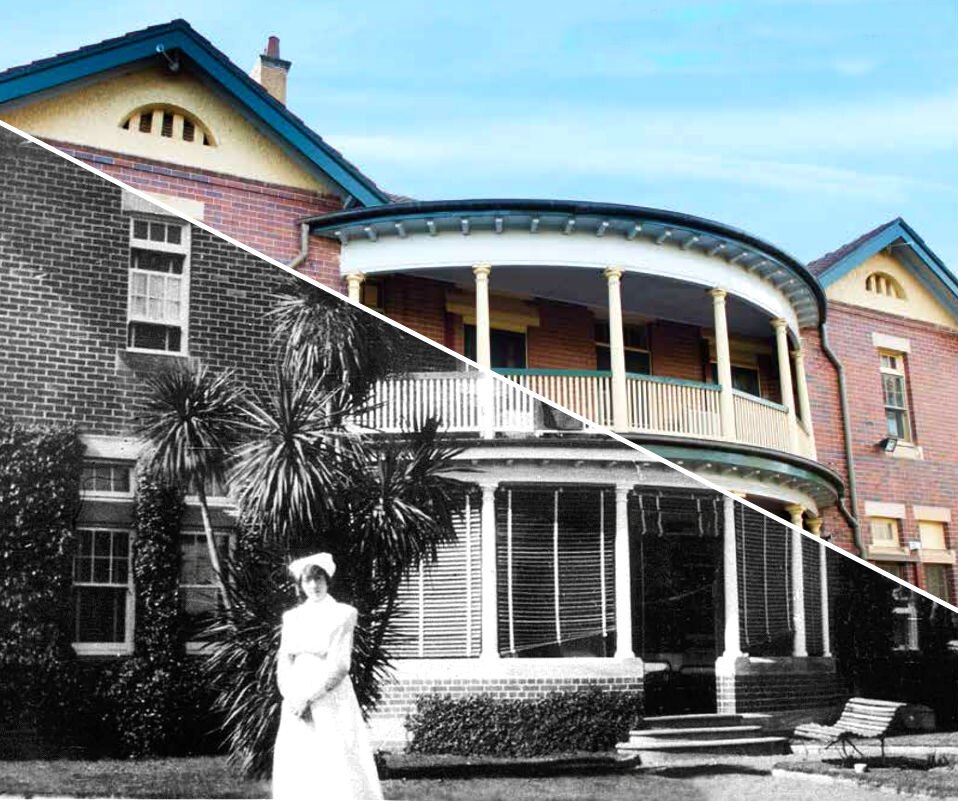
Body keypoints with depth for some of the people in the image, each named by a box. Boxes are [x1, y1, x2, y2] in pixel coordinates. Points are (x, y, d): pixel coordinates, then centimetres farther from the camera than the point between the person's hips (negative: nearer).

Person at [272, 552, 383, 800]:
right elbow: (283, 662, 6)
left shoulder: (342, 614, -2)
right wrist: (293, 698, -10)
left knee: (339, 767, -9)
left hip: (331, 700, -4)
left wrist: (309, 697, -15)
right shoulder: (292, 617, 12)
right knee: (295, 769, 0)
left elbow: (340, 665, -9)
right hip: (296, 703, 4)